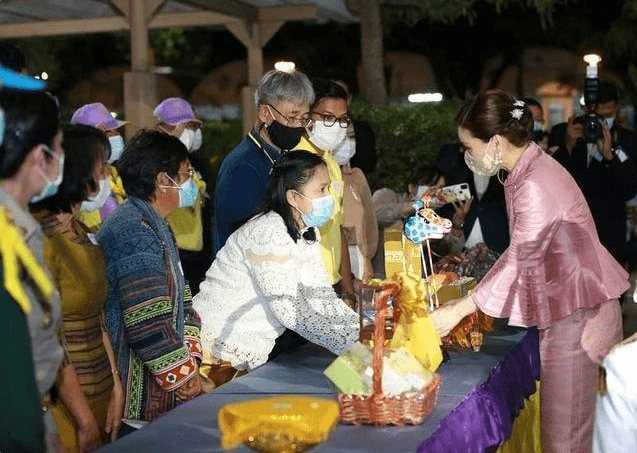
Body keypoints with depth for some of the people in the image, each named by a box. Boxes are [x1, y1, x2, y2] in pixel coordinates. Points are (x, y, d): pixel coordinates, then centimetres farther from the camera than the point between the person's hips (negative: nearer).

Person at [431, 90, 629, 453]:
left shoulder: (535, 188, -25)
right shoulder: (528, 167, 5)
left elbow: (518, 261, -21)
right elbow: (522, 255, 9)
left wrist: (458, 311, -15)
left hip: (577, 313, -9)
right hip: (562, 306, 9)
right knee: (557, 420, 16)